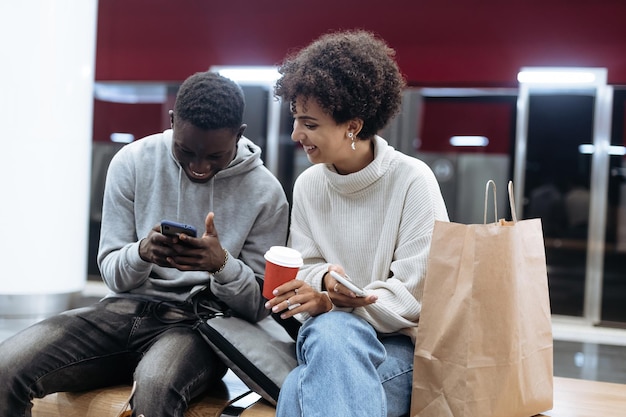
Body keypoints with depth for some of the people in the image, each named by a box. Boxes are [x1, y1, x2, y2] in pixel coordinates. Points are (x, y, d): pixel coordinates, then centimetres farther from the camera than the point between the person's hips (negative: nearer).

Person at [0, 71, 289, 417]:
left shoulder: (265, 193, -5)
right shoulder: (133, 161, 0)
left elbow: (258, 305, -2)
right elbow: (112, 274, 3)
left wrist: (222, 264, -23)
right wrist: (141, 253, -21)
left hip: (200, 323, -2)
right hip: (127, 307, 3)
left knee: (155, 387, -38)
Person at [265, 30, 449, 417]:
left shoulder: (413, 180, -9)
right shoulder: (308, 185, 5)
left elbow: (417, 293, -12)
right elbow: (304, 270, 8)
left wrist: (333, 305, -23)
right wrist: (325, 279, -16)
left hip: (403, 344, -3)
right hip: (331, 339, 4)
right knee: (329, 330, -35)